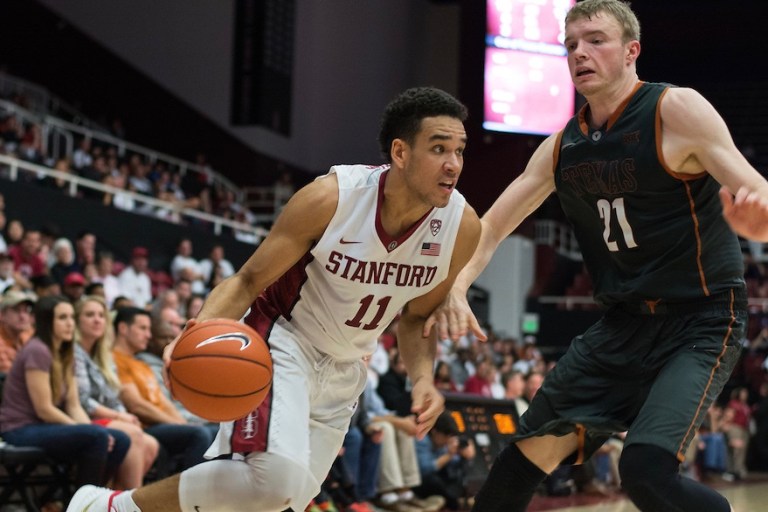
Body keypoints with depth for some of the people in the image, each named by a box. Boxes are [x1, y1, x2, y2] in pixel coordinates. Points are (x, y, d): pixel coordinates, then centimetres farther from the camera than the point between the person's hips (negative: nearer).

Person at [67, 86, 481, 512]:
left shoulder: (462, 226, -14)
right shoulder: (331, 198, -24)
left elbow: (416, 317, 5)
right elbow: (248, 280, -15)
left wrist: (423, 378, -13)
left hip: (343, 371, 6)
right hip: (283, 341, -5)